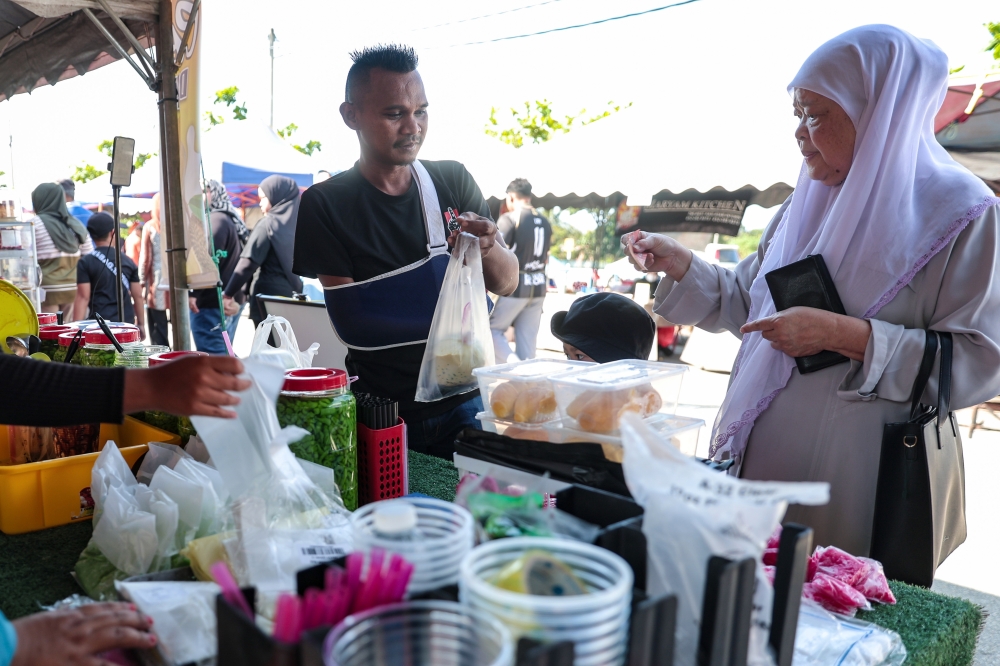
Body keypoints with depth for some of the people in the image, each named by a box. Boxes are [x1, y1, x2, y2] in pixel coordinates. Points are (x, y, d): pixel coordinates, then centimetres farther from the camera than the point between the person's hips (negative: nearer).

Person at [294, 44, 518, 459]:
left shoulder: (454, 183, 2)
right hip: (381, 413, -2)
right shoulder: (326, 205, -7)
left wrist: (487, 248, -22)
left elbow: (507, 284, -1)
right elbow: (351, 323, -12)